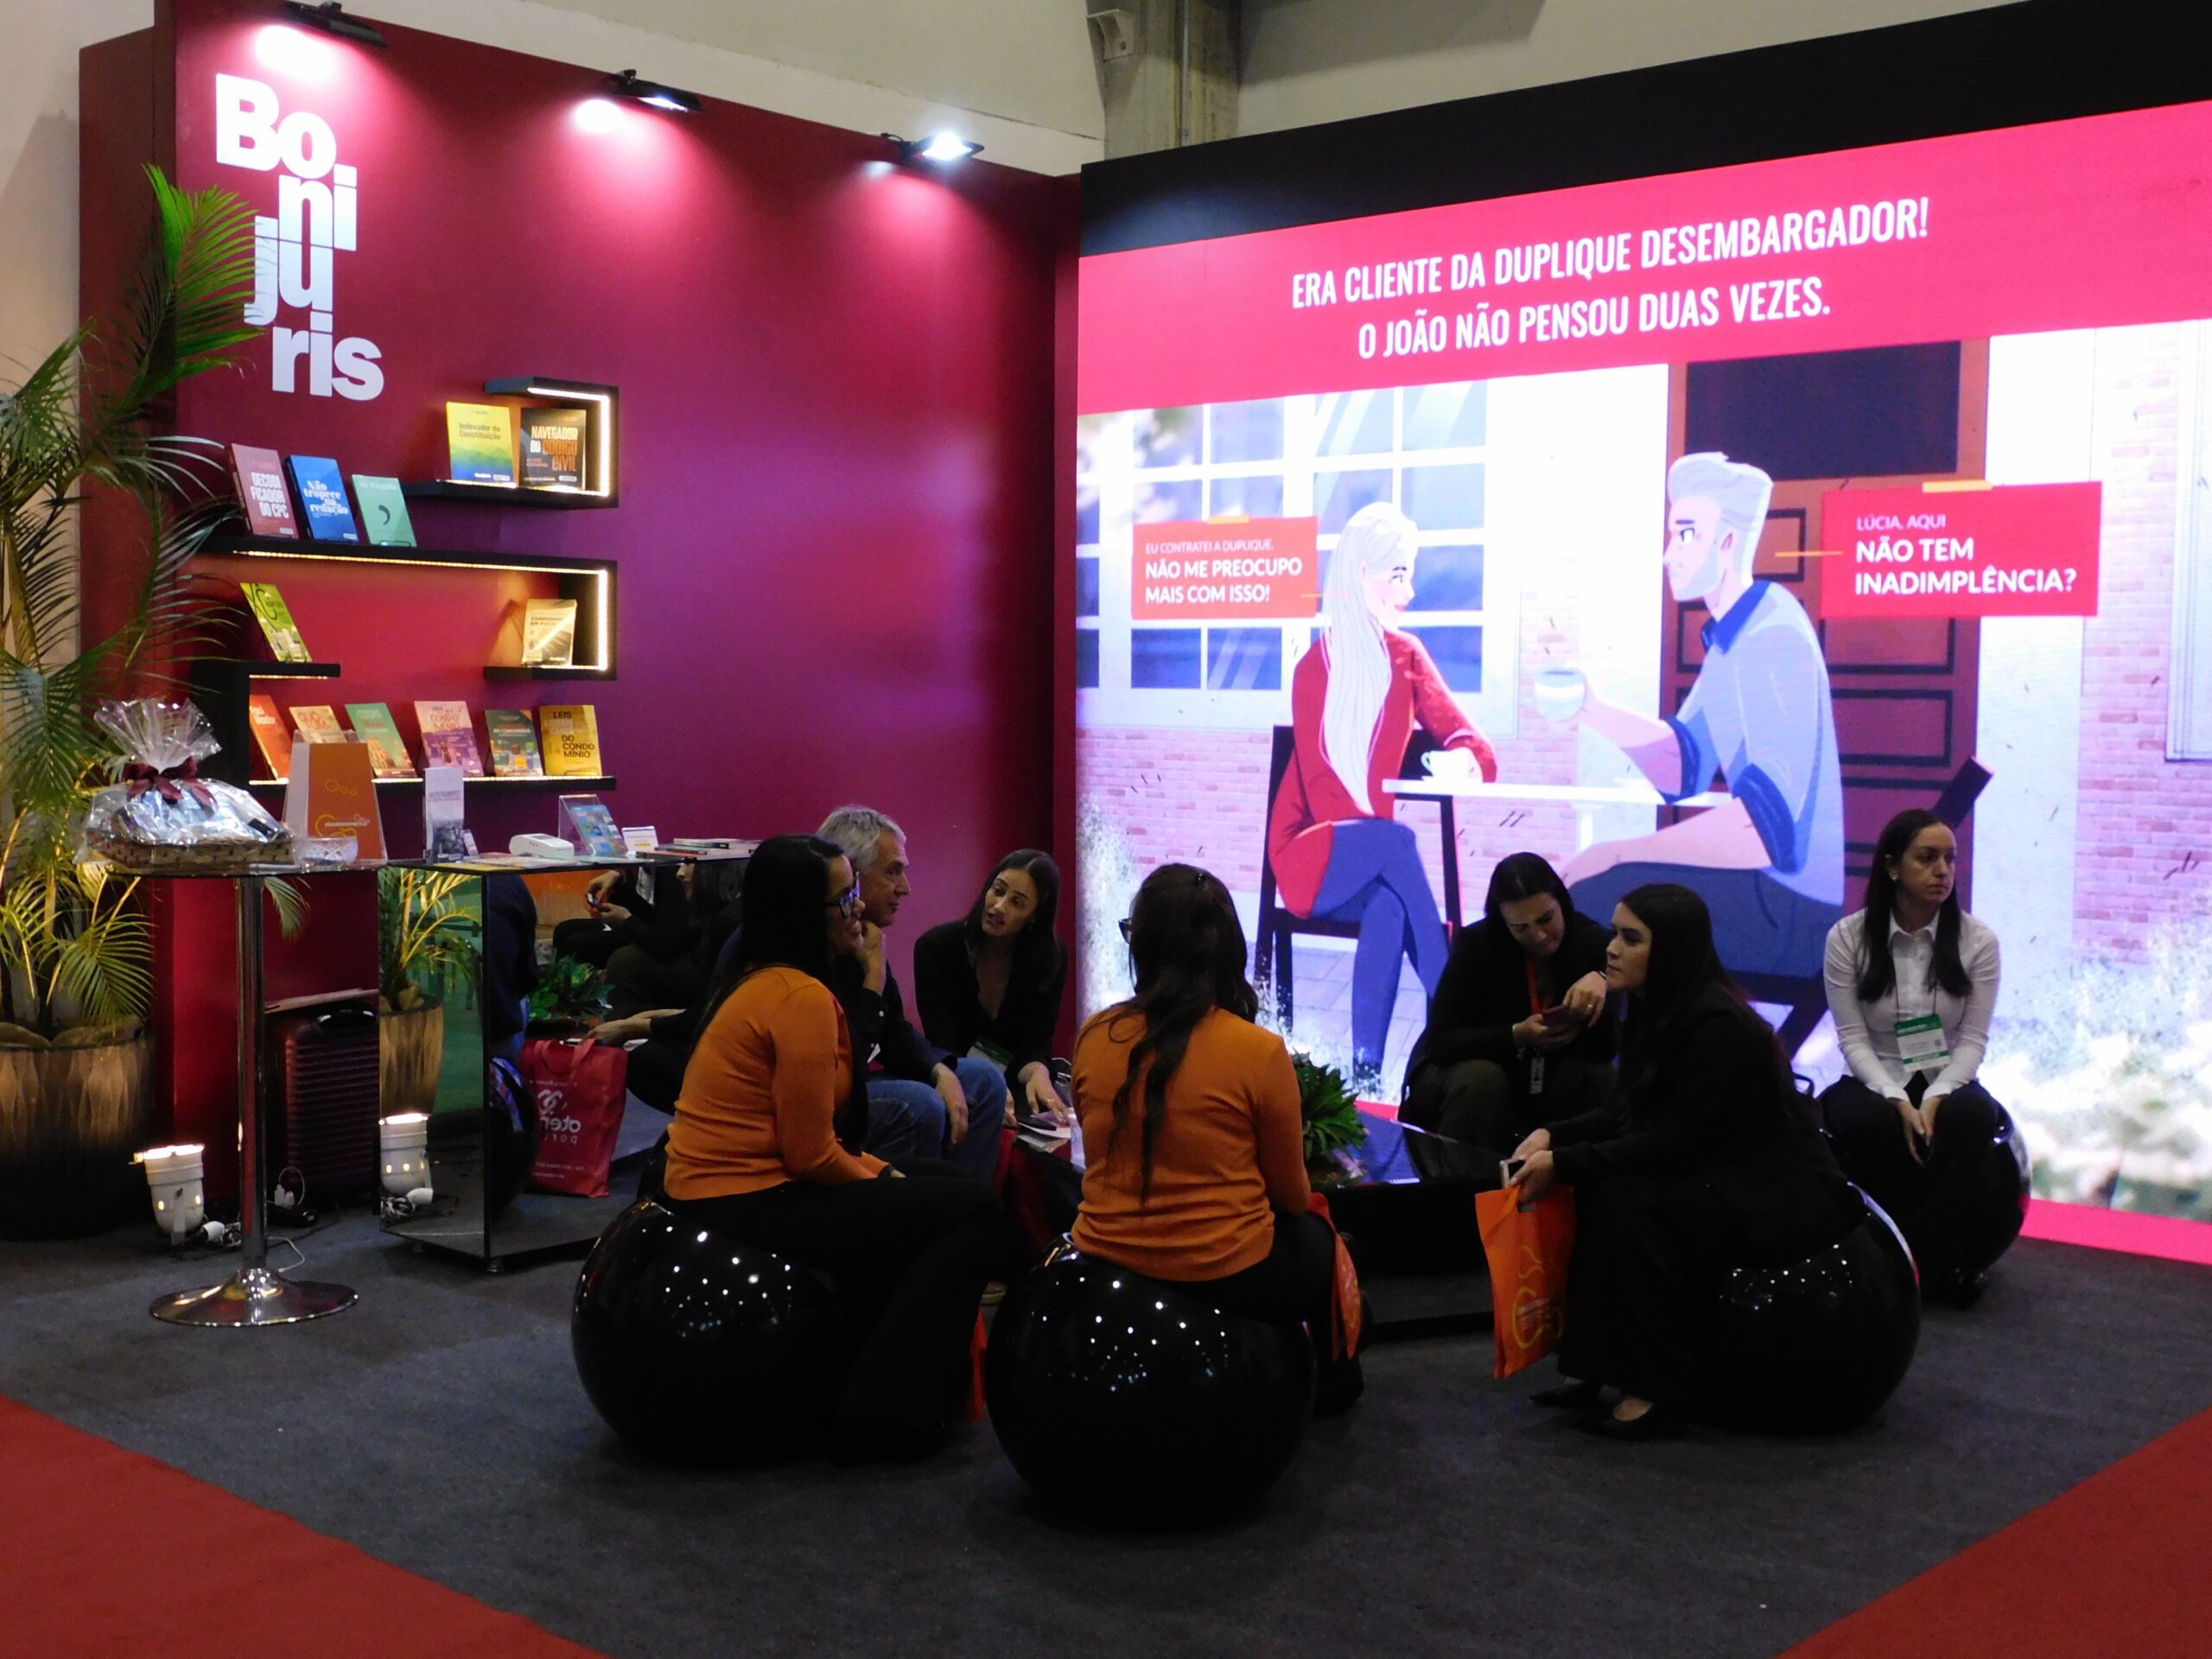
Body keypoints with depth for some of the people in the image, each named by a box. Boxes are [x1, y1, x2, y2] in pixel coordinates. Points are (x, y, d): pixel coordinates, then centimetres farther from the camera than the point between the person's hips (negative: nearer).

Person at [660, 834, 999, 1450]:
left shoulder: (757, 982, 10)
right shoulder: (802, 999, -20)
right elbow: (811, 1156, -19)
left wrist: (879, 1171, 5)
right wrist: (881, 1182, -1)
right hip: (749, 1208, -10)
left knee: (937, 1182, 21)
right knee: (974, 1210, -6)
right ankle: (889, 1409, -3)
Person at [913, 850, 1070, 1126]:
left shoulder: (1051, 957, -7)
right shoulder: (936, 948, -13)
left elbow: (1035, 1044, -11)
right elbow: (943, 1045, -19)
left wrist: (1037, 1074, -36)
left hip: (1015, 1075, 2)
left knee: (1051, 1115, -31)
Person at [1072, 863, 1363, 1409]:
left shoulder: (1092, 1037, -7)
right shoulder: (1260, 1051, -17)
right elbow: (1291, 1193, -3)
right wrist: (1303, 1201, 20)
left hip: (1107, 1265, 4)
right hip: (1227, 1275, -4)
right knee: (1317, 1237, 31)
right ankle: (1332, 1374, 48)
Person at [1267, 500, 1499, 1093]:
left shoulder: (1406, 655, 11)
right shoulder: (1315, 668, 0)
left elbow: (1463, 733, 2)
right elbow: (1318, 782, -9)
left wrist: (1462, 756, -25)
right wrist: (1377, 834, -28)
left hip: (1376, 862, 2)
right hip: (1314, 855, -2)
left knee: (1390, 902, -35)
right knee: (1397, 843, -35)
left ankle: (1367, 1068, -38)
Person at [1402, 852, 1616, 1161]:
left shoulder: (1593, 942, -16)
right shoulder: (1476, 945, -22)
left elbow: (1605, 1050, -20)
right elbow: (1439, 1042, -24)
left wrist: (1601, 982, -40)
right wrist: (1517, 1036, -38)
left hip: (1542, 1082, 3)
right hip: (1463, 1070, -3)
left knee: (1601, 1078, -26)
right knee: (1482, 1079, -36)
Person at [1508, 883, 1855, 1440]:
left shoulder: (1717, 1025, -24)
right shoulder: (1658, 1012, 3)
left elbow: (1674, 1141, -24)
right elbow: (1632, 1114, 9)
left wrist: (1562, 1164, -23)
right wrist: (1552, 1136, -6)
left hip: (1786, 1198, -9)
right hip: (1724, 1179, 9)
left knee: (1627, 1202, -26)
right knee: (1593, 1189, -8)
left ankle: (1657, 1391, -17)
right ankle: (1594, 1366, -5)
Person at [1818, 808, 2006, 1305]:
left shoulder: (1977, 940, -3)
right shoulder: (1848, 938, -6)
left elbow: (1973, 1038, -4)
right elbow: (1853, 1038, -8)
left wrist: (1934, 1098, -22)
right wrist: (1898, 1101, -23)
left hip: (1947, 1081, 1)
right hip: (1875, 1081, -1)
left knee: (1971, 1117, -34)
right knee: (1868, 1123, -36)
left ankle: (1905, 1257, -24)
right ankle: (1935, 1260, -19)